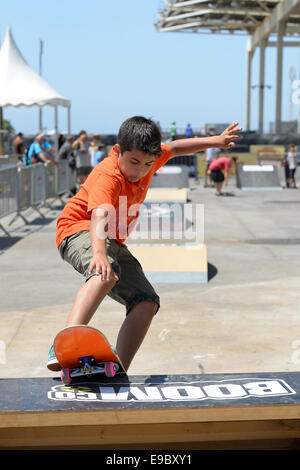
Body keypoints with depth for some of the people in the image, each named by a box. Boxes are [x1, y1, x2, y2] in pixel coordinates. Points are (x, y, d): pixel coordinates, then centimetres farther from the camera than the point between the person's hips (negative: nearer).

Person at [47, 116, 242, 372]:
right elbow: (100, 215, -45)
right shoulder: (108, 176, -27)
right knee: (106, 273, -42)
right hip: (80, 230, -8)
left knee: (147, 303, -8)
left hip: (115, 243, 8)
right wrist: (99, 253, -62)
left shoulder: (146, 158, -2)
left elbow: (175, 148, 19)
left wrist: (215, 141, 22)